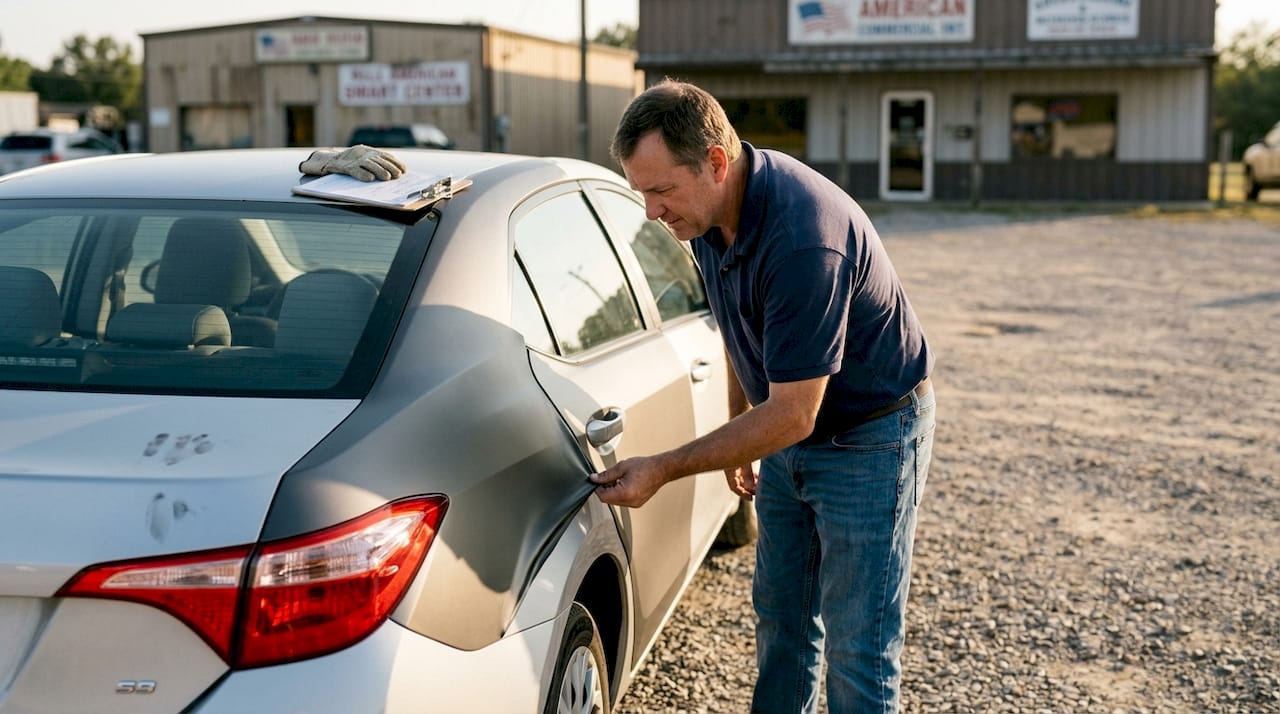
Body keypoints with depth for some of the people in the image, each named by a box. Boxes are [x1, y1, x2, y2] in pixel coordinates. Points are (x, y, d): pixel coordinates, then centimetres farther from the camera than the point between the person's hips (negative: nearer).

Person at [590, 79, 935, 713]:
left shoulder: (802, 238, -35)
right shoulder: (709, 211, -7)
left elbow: (792, 415, -30)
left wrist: (662, 469, -26)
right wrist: (739, 433, 16)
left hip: (871, 438, -8)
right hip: (790, 433, 8)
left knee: (858, 651, -2)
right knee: (780, 616, 17)